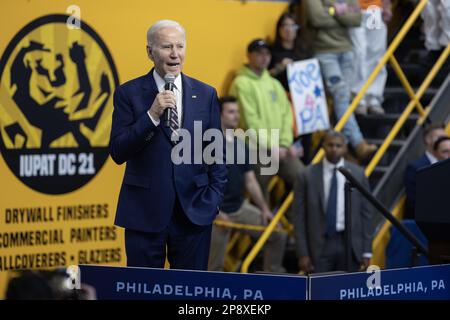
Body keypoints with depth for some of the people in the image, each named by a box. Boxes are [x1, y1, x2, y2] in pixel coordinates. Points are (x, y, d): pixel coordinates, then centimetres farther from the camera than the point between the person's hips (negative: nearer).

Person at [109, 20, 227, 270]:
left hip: (194, 211, 2)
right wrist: (152, 115, -16)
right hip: (144, 212, -2)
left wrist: (214, 198, 1)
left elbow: (217, 153, 12)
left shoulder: (206, 95, 7)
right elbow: (118, 153, -6)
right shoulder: (129, 94, 0)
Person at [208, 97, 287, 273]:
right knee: (214, 266, -1)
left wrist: (264, 209, 5)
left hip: (241, 207, 6)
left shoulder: (241, 144, 8)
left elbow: (250, 181, 13)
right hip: (217, 212, -6)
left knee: (278, 234, 2)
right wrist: (215, 212, -20)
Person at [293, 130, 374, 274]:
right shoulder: (307, 176, 1)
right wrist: (303, 254, -5)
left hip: (350, 244, 1)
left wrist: (367, 251, 2)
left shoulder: (358, 174, 5)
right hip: (319, 245, -1)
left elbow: (366, 214, 7)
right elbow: (299, 218, 1)